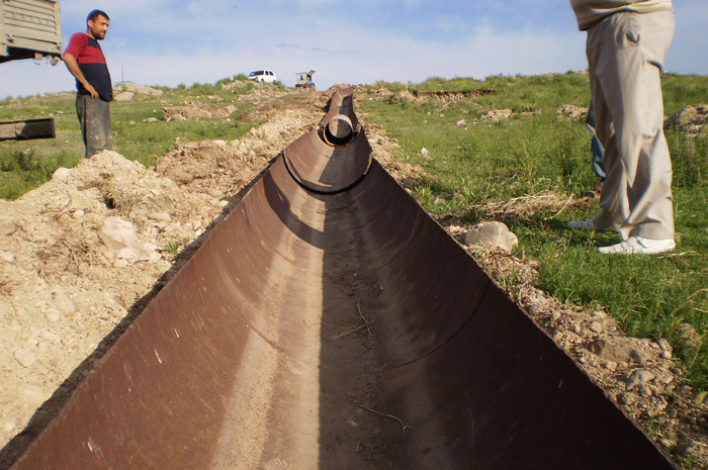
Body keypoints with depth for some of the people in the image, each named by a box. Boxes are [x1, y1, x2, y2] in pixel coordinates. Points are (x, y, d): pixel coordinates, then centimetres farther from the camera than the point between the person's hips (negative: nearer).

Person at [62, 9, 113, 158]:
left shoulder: (96, 45, 27)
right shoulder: (80, 38, 1)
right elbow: (68, 57, -19)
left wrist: (108, 89, 17)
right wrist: (85, 83, -19)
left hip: (103, 101, 9)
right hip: (90, 100, -9)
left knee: (107, 147, 6)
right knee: (96, 146, -16)